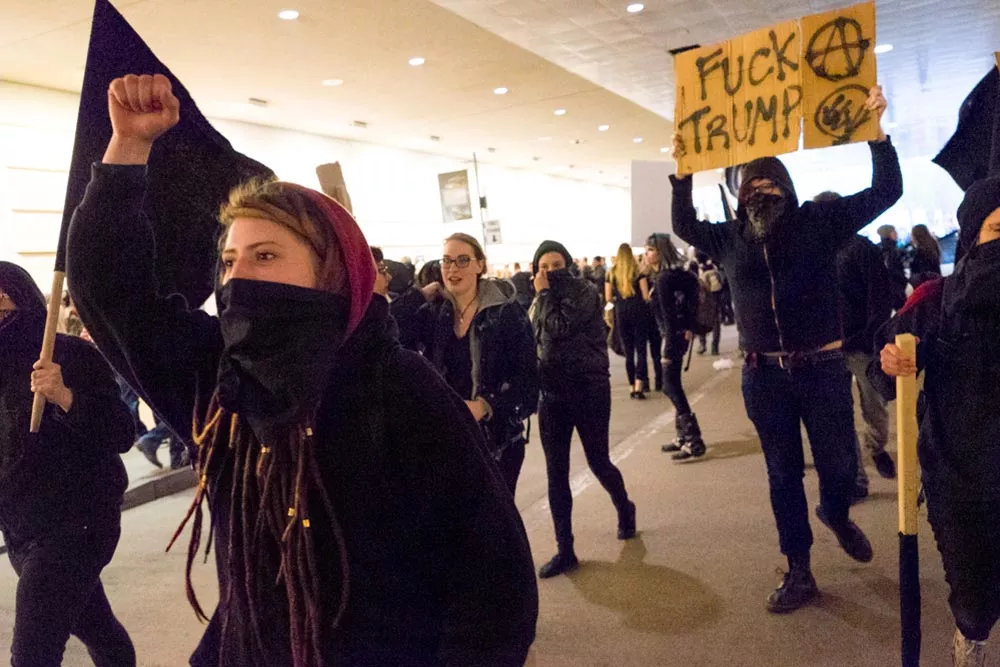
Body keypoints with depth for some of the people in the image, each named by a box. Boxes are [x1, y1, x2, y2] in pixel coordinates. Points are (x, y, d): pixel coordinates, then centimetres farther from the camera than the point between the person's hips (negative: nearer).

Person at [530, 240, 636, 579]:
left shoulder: (585, 293, -8)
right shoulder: (539, 303, 11)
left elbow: (560, 328, -22)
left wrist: (545, 293, -11)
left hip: (589, 389, -5)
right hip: (552, 392, 5)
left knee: (598, 462, 7)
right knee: (556, 473, 2)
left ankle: (625, 509, 39)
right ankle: (565, 550, 10)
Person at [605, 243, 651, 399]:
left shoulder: (612, 273, 4)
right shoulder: (638, 271, -2)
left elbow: (608, 298, 3)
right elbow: (646, 296, -6)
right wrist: (646, 301, 16)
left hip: (621, 314, 2)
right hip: (638, 312, -2)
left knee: (628, 352, 9)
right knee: (641, 350, 0)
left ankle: (632, 387, 12)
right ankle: (639, 387, -11)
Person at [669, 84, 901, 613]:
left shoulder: (819, 222, -1)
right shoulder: (730, 237, 6)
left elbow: (885, 192, -1)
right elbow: (684, 226, 19)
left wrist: (875, 131, -10)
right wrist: (683, 172, 8)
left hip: (822, 368, -2)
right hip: (763, 375, 2)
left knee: (838, 464, 7)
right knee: (782, 474, 10)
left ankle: (836, 515, 45)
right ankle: (798, 572, 25)